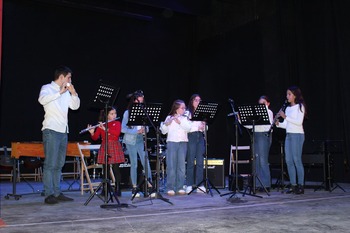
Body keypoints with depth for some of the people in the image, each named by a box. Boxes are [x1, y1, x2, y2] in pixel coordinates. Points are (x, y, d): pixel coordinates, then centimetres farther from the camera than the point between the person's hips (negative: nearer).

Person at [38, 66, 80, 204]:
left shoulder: (66, 92, 18)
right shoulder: (47, 88, -1)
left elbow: (75, 106, 15)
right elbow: (42, 100, -21)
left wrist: (73, 93, 1)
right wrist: (59, 92, -22)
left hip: (63, 131, 7)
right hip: (51, 130, -7)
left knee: (59, 164, 8)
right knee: (50, 164, -9)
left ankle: (57, 193, 13)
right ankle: (49, 195, -7)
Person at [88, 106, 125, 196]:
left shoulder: (117, 123, 4)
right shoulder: (101, 125, 7)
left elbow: (117, 133, -15)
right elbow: (95, 138, 4)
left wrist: (106, 129, -23)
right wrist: (92, 133, -17)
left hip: (115, 148, -1)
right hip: (105, 148, 1)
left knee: (116, 169, -3)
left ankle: (117, 190, 2)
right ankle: (104, 190, 11)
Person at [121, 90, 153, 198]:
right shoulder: (127, 113, -4)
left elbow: (146, 127, 11)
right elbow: (123, 129, -9)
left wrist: (144, 130, -13)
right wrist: (136, 131, -18)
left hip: (141, 140, 2)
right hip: (131, 140, -2)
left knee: (146, 162, -5)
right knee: (134, 164, 4)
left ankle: (149, 186, -2)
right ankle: (134, 188, 13)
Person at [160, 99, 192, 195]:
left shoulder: (185, 118, 13)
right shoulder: (169, 118, 5)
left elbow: (188, 128, -4)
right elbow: (163, 131, 1)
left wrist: (180, 122, -16)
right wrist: (166, 124, -18)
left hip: (183, 143, 3)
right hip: (172, 143, -2)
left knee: (181, 165, 3)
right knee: (171, 165, -3)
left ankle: (180, 187, 9)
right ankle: (170, 188, 1)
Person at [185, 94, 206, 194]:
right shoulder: (187, 113, 4)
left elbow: (204, 125, 17)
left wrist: (204, 127, -5)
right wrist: (197, 127, -12)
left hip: (200, 137, 4)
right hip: (191, 137, -4)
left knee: (200, 162, 2)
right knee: (191, 162, -2)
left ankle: (199, 184, 5)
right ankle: (189, 185, 3)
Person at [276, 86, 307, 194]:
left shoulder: (300, 106, -4)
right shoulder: (287, 108, 16)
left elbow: (299, 122, -17)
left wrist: (285, 117, -20)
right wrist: (278, 124, -4)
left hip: (297, 135, -7)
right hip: (288, 135, 7)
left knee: (297, 160, -7)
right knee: (288, 161, 4)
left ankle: (300, 186, -1)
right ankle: (293, 185, 11)